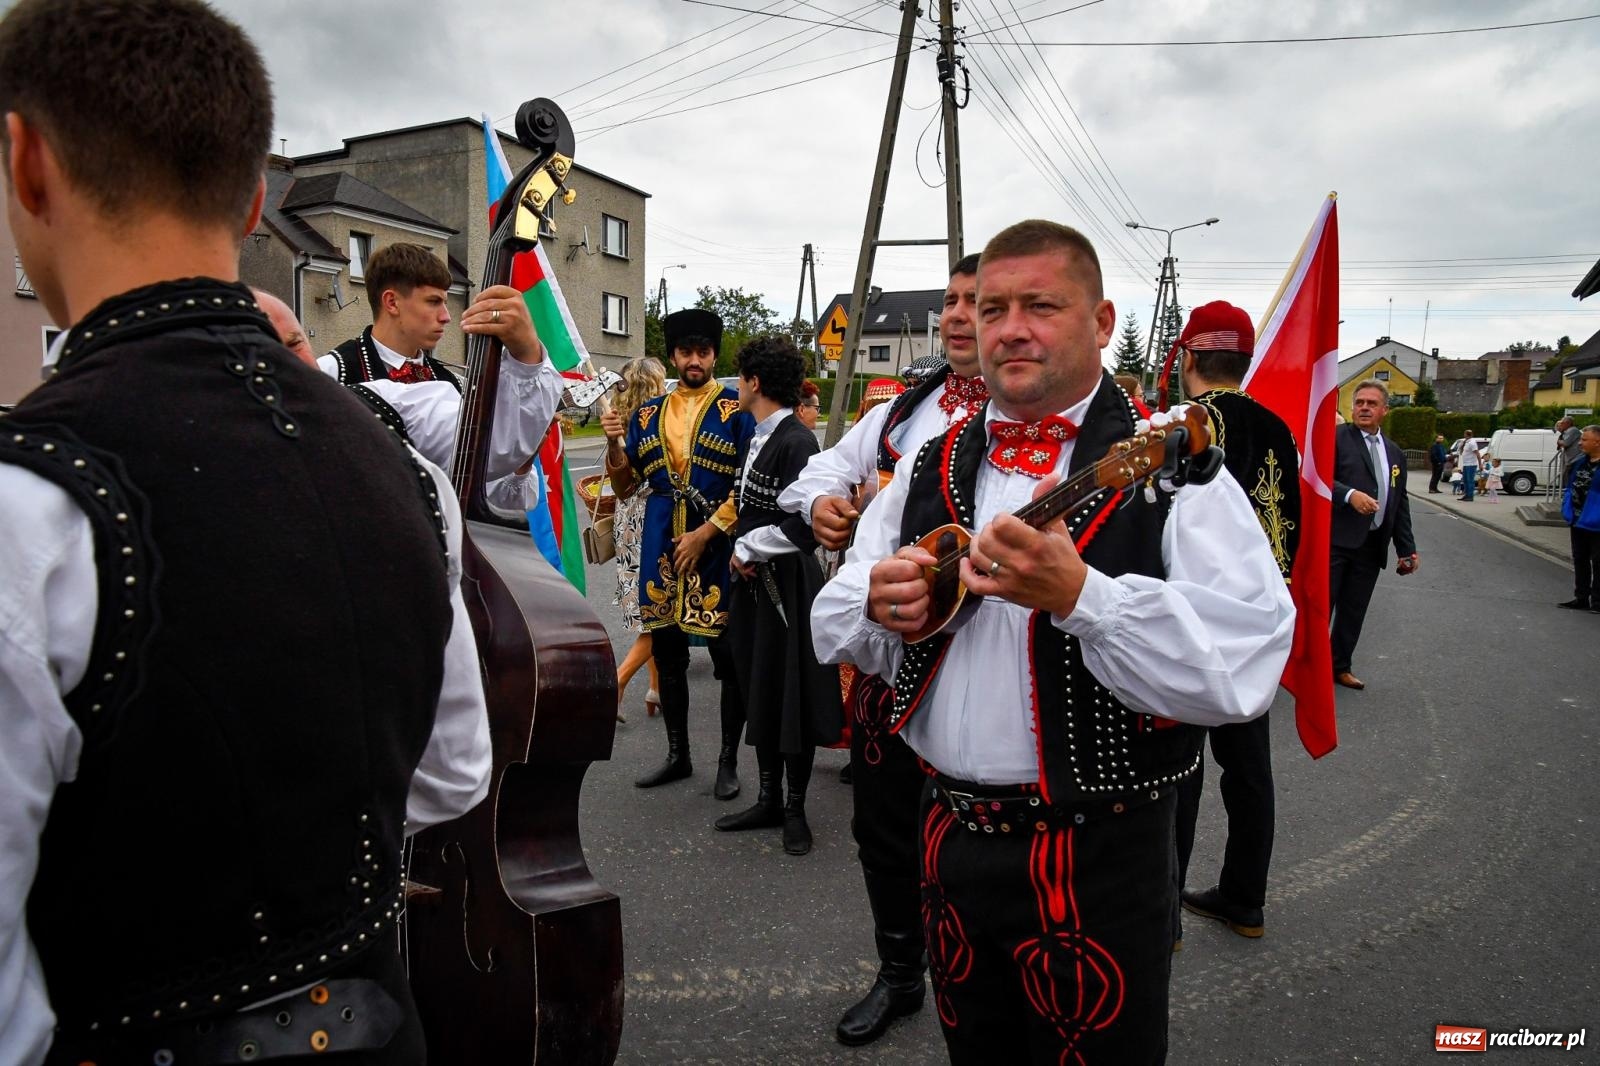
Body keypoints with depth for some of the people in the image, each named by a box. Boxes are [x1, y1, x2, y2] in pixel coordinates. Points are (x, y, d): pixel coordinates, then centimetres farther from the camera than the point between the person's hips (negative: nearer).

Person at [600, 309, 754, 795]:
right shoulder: (648, 413, 11)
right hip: (661, 550, 4)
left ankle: (728, 761, 16)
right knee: (666, 653, 12)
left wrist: (705, 533, -15)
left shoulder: (737, 409, -2)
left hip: (716, 549, -4)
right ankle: (677, 755, 27)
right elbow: (623, 485, 10)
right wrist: (614, 441, -8)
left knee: (727, 658, 2)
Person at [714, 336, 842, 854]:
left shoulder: (796, 441, -17)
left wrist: (746, 549, -11)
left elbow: (799, 528, -22)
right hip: (755, 583, 9)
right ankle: (768, 800, 29)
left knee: (793, 697, 4)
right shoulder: (759, 438, 11)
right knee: (758, 692, 15)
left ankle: (795, 808, 19)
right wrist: (745, 555, 5)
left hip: (789, 586, -9)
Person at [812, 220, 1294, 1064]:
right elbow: (832, 626, 8)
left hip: (1097, 862, -4)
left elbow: (1242, 670, -22)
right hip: (951, 836, 5)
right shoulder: (927, 472, 6)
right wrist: (878, 608, -13)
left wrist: (1079, 595, -33)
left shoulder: (1168, 472, -10)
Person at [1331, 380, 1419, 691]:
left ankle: (1340, 666, 20)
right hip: (1334, 539, -6)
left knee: (1354, 610, 10)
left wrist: (1406, 548, 14)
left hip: (1372, 545, 6)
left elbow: (1400, 504, 19)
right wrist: (1350, 494, -28)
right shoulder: (1335, 437, -2)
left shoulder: (1395, 453, 18)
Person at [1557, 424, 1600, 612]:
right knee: (1579, 560, 16)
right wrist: (1566, 509, 9)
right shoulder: (1580, 462, 7)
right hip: (1577, 521, 8)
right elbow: (1569, 487, 17)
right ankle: (1581, 598, 26)